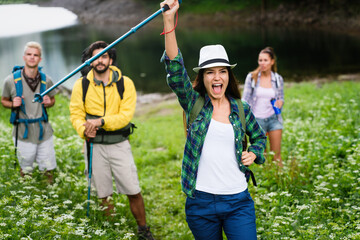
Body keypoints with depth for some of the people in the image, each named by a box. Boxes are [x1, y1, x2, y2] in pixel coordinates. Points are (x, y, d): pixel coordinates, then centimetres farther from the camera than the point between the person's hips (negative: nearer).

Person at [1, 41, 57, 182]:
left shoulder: (46, 80, 0)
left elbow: (52, 99, 16)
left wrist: (49, 102, -8)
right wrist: (13, 104, -15)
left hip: (44, 132, 2)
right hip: (23, 133, -2)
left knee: (48, 169, 9)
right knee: (26, 169, 10)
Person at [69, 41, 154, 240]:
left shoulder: (125, 83, -2)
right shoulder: (81, 85, 2)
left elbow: (126, 115, -10)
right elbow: (76, 114, -1)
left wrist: (101, 121, -24)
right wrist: (84, 130, -23)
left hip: (119, 143, -1)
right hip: (95, 145, 1)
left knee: (133, 192, -1)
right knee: (103, 194, 9)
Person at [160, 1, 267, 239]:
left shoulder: (241, 109, 4)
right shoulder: (194, 103, -1)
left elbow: (259, 137, 23)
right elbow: (175, 68, -16)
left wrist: (254, 154, 0)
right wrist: (169, 19, -25)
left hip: (238, 201, 1)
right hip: (201, 202, 0)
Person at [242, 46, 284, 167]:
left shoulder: (278, 79, 2)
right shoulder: (252, 77, -4)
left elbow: (281, 98, 12)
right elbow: (245, 99, -1)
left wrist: (279, 102, -11)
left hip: (273, 118, 1)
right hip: (257, 119, -1)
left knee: (276, 155, 2)